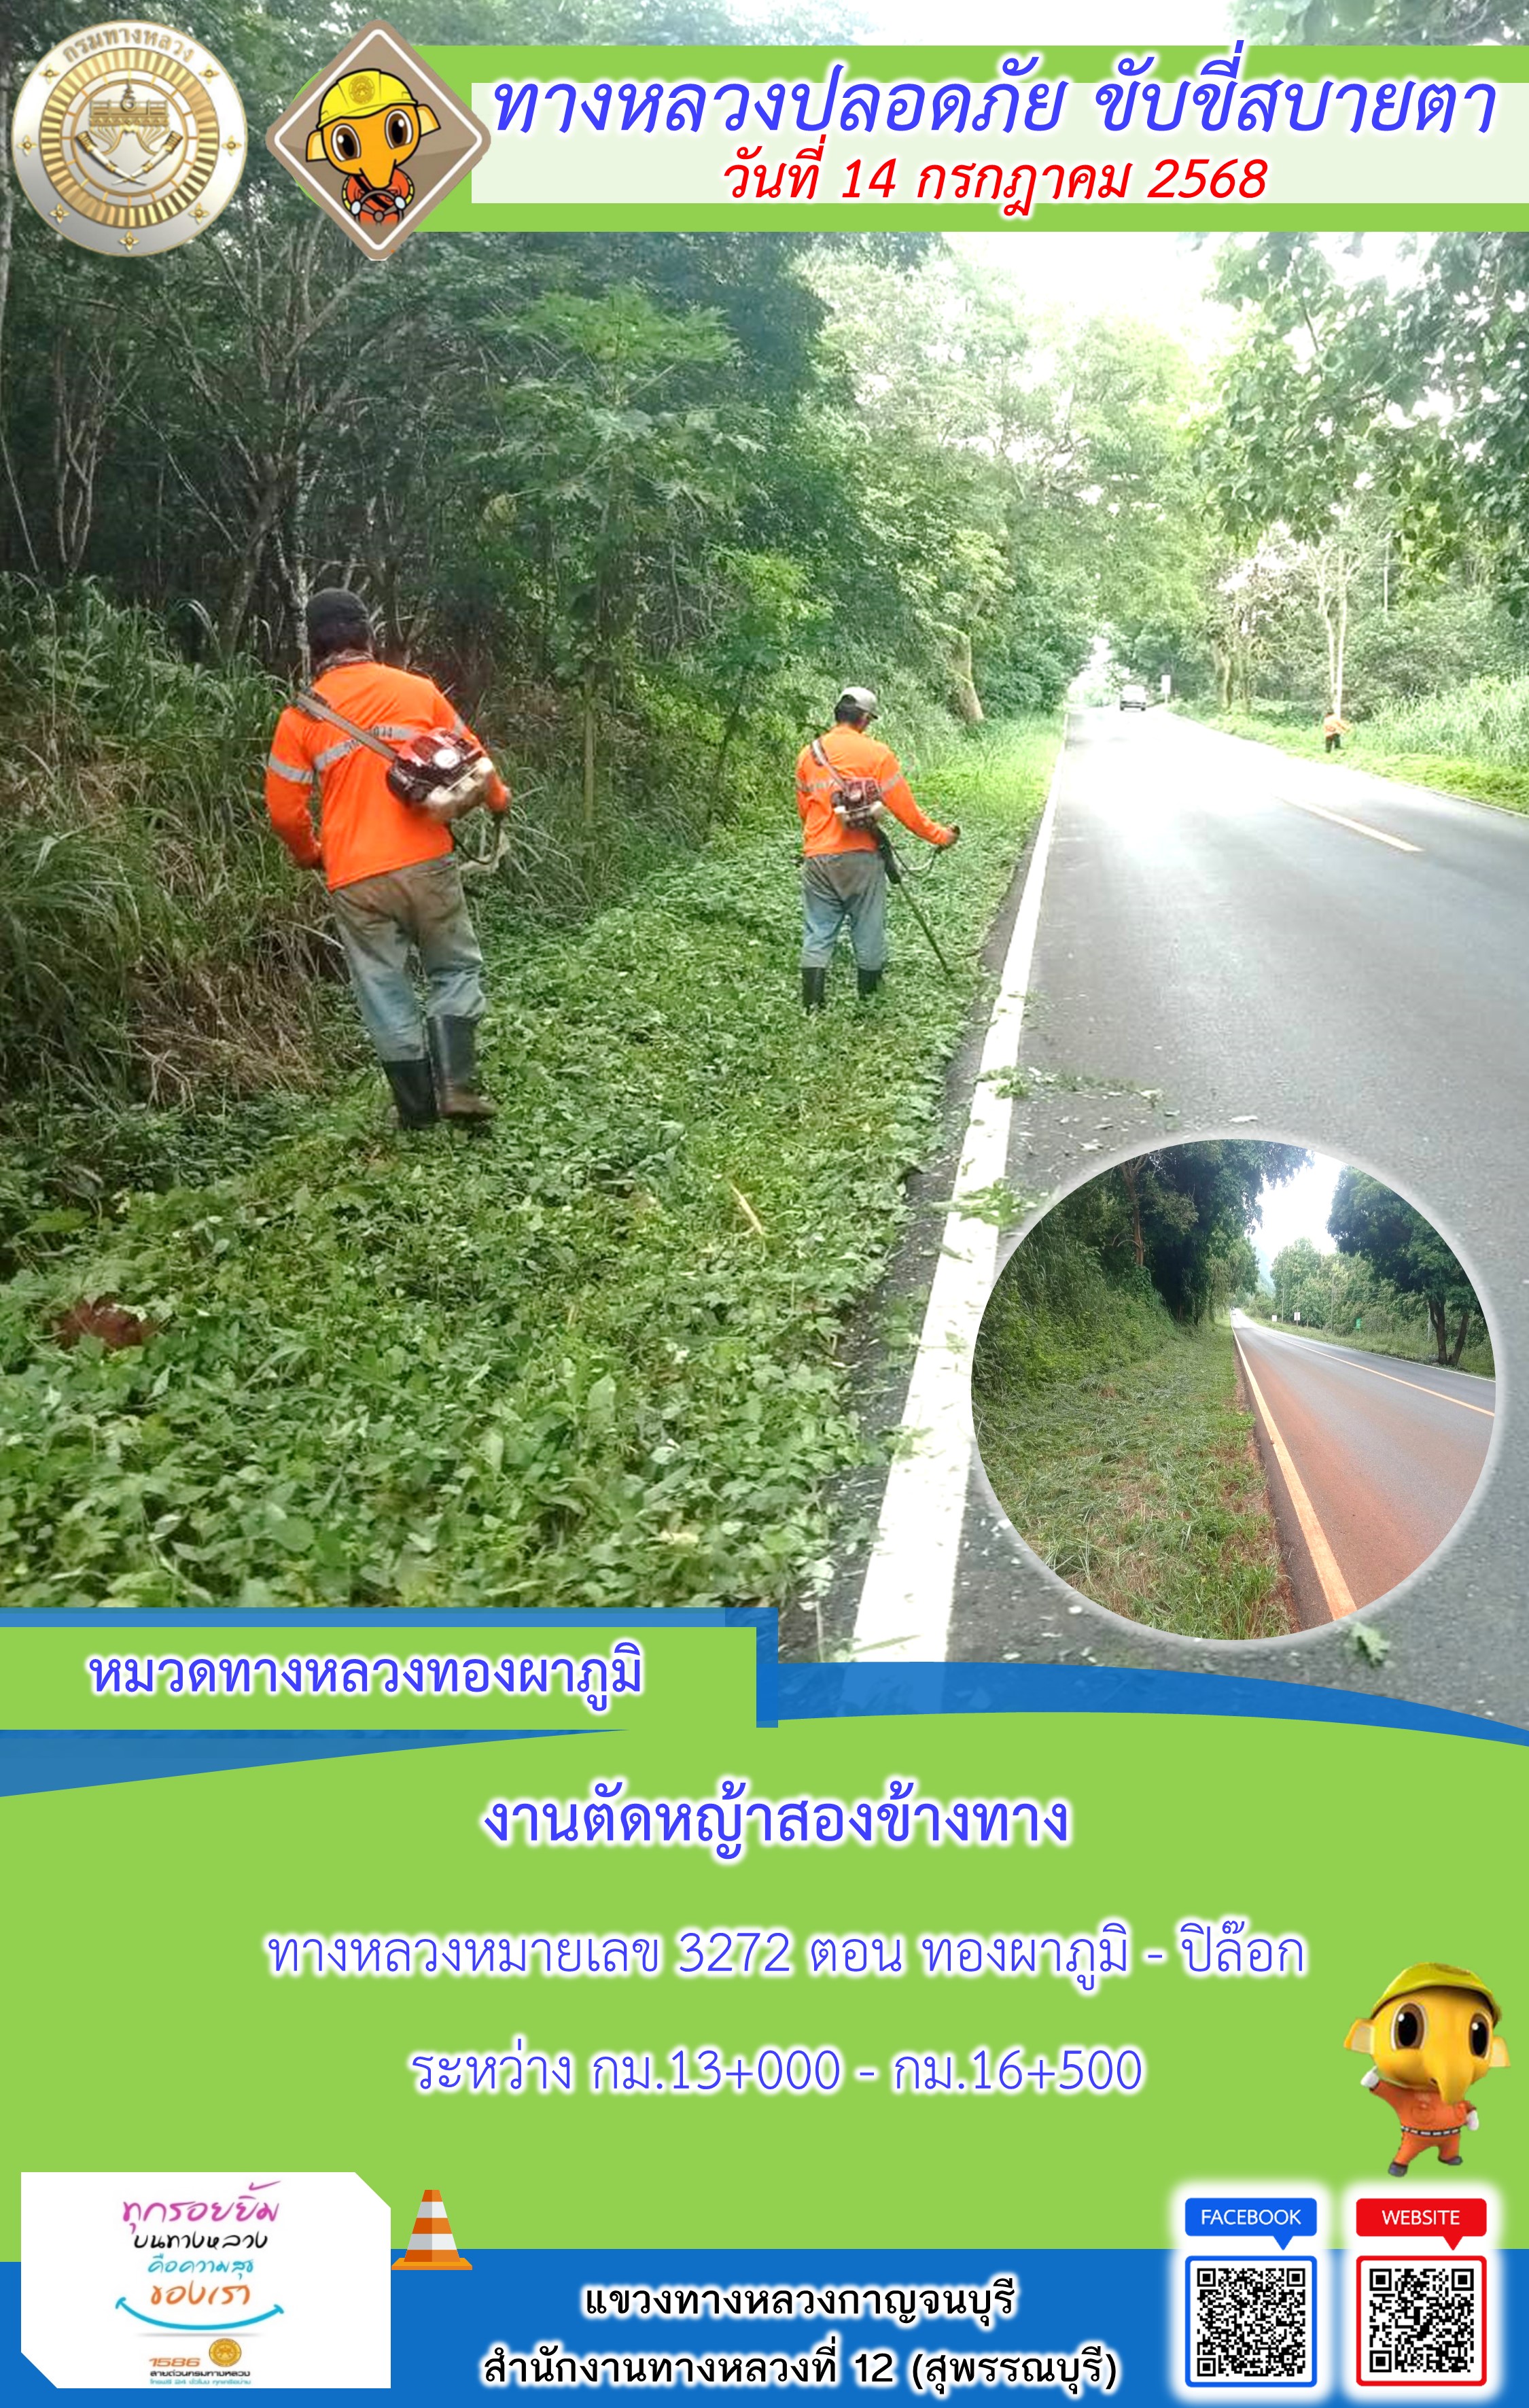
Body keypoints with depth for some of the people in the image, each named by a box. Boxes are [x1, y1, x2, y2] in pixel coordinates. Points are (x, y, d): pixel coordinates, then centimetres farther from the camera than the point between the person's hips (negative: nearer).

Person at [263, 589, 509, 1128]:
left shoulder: (300, 716, 2)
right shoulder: (417, 691, 4)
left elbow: (285, 811, 3)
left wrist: (310, 855, 23)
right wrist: (497, 797, 35)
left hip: (354, 880, 0)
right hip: (425, 863, 0)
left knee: (384, 992, 10)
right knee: (456, 970, 16)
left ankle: (418, 1110, 16)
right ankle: (457, 1085, 2)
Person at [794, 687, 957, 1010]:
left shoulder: (808, 754, 8)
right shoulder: (876, 753, -4)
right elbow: (904, 807, -3)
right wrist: (939, 836, 7)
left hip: (817, 858, 3)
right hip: (861, 857, -3)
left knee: (817, 934, 6)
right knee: (868, 933, 10)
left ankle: (812, 1005, 0)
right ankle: (869, 995, 20)